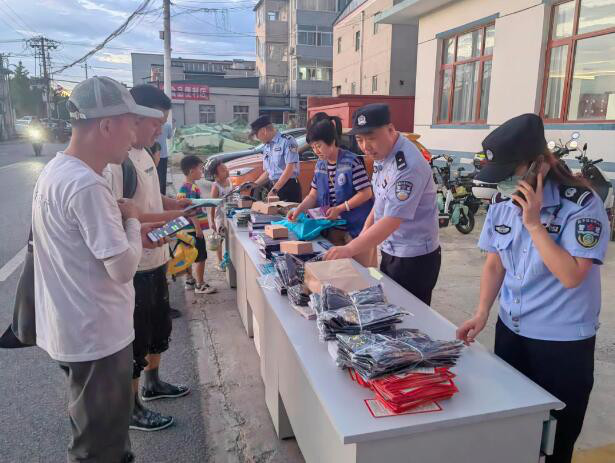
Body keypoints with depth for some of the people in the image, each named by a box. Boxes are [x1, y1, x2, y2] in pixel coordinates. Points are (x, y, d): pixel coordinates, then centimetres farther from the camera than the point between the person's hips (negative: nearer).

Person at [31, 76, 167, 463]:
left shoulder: (57, 171, 5)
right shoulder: (86, 185, -27)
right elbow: (123, 268, -25)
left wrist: (131, 233, 6)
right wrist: (132, 220, -10)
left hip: (77, 328, 10)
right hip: (95, 335, -10)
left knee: (105, 431, 28)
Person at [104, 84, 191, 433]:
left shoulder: (143, 152, 7)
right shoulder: (114, 160, -23)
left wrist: (174, 202, 4)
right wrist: (170, 215, -27)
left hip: (155, 260, 9)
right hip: (134, 268, -9)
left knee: (160, 326, 24)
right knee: (136, 339, 8)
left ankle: (152, 383, 47)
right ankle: (131, 409, 29)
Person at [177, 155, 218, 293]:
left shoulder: (193, 186, 11)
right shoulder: (187, 188, -20)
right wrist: (198, 228, -23)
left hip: (191, 228, 10)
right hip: (193, 228, -10)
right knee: (201, 257, -2)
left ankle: (190, 280, 29)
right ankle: (200, 285, 7)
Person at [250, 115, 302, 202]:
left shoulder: (287, 141, -8)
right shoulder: (266, 148, 16)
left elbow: (290, 169, -16)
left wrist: (274, 190, -18)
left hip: (289, 188, -7)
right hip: (274, 188, 7)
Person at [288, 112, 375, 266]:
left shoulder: (352, 161, -16)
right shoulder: (320, 164, 5)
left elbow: (366, 193, -16)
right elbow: (313, 195, 8)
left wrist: (339, 208, -19)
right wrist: (298, 210, -8)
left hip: (357, 228, -6)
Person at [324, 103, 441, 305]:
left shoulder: (408, 166, -26)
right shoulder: (382, 154, 2)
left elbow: (392, 220, -31)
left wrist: (349, 249, -35)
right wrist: (364, 232, 4)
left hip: (414, 258, -8)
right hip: (390, 251, 8)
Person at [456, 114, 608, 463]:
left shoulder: (582, 205, -18)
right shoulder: (503, 206, 0)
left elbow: (571, 276, -25)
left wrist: (534, 224, -26)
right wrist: (483, 313, -6)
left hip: (563, 342, -5)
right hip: (510, 331, 5)